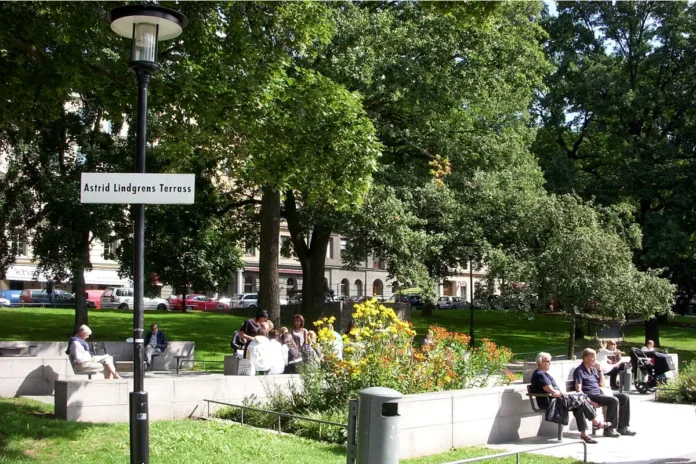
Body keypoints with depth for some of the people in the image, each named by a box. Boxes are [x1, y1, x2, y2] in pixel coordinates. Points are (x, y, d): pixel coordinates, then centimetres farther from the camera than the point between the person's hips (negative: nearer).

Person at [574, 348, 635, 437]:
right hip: (590, 396, -9)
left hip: (599, 393, 9)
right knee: (614, 400, -29)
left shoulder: (593, 369, 19)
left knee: (625, 397, -2)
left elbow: (602, 384, 21)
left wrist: (599, 370, 11)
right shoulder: (579, 371, -6)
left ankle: (623, 427, -1)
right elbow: (578, 389, -15)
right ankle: (609, 429, -22)